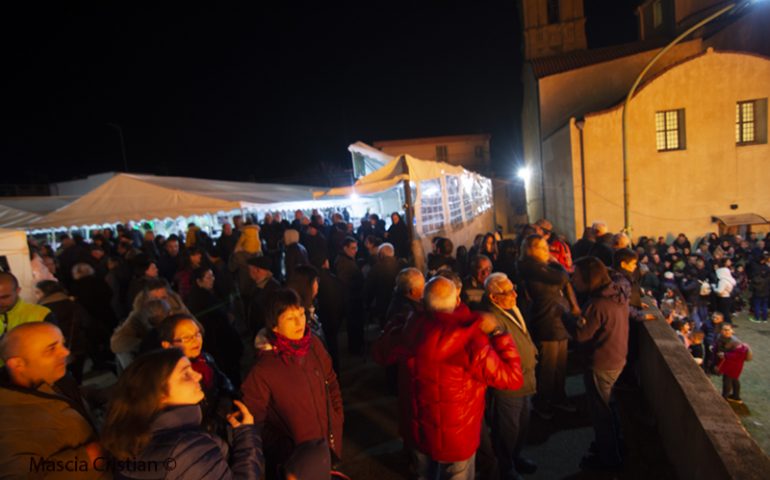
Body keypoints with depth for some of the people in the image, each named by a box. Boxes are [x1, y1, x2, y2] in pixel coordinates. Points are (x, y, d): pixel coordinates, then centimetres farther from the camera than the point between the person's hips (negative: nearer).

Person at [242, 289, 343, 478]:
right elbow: (251, 416, -14)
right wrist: (283, 450, -10)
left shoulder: (313, 344, -11)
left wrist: (337, 418, 3)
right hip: (293, 456, -4)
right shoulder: (264, 368, -24)